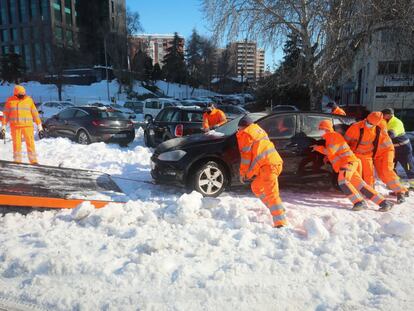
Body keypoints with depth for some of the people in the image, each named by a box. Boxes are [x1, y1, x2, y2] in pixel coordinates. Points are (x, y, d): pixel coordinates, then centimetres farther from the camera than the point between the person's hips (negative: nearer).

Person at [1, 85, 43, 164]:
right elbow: (6, 114, 10)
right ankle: (17, 161, 10)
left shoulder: (29, 100, 5)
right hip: (15, 126, 1)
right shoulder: (10, 100, 6)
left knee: (30, 143, -4)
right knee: (16, 143, 3)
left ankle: (33, 160, -1)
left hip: (27, 125, 0)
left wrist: (39, 124, 6)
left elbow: (35, 112, 8)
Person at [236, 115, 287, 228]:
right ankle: (275, 208, 24)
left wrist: (243, 173, 5)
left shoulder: (245, 133, 3)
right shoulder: (259, 130, 29)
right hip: (274, 162, 9)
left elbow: (246, 155, -3)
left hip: (268, 165, -9)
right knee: (256, 186, 23)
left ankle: (280, 223, -20)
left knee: (271, 194, -14)